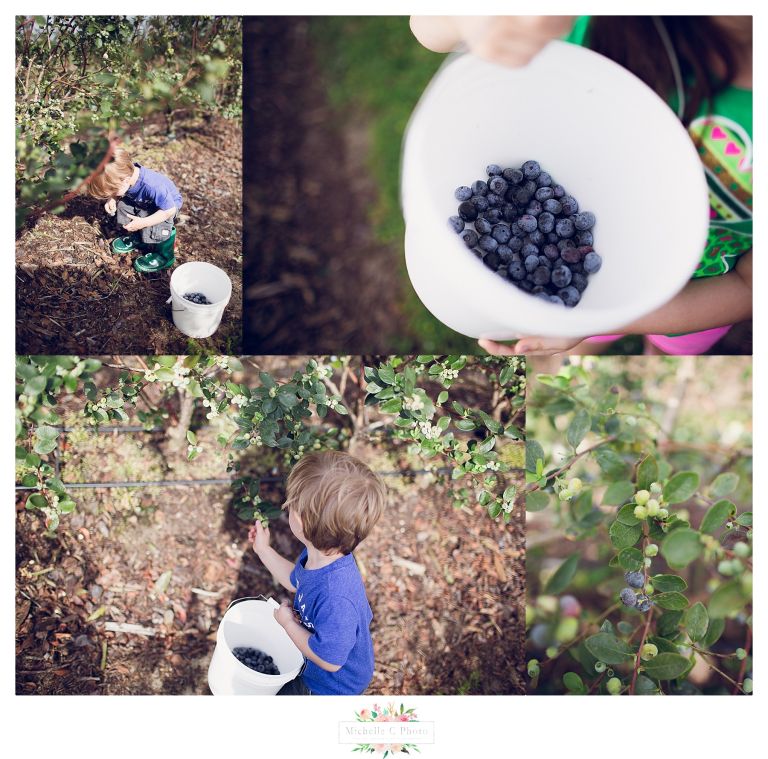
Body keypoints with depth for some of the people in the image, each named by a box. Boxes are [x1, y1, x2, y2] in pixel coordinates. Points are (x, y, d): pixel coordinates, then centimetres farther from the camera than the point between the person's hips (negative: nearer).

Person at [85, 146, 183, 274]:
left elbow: (170, 210, -35)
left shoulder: (153, 186, -45)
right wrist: (111, 200, -22)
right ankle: (137, 238, 12)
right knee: (122, 205, -11)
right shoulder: (127, 172, -24)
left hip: (169, 204, -7)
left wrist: (143, 223, -35)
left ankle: (165, 256, -10)